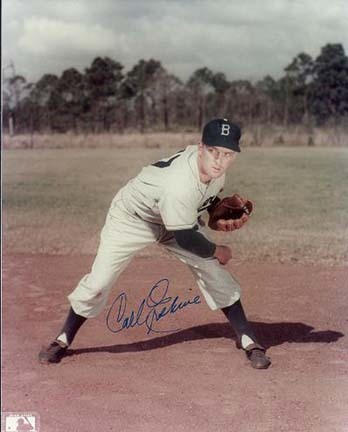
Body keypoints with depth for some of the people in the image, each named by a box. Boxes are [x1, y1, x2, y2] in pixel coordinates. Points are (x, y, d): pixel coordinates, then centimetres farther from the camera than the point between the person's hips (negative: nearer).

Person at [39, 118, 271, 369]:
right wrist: (217, 251, -16)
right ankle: (64, 340, 14)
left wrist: (219, 217, -11)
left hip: (178, 217, 6)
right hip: (131, 218, -6)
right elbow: (185, 238, -32)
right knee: (98, 282, -8)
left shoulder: (215, 170, -19)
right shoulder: (179, 184, -43)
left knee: (215, 273, -3)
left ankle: (248, 340, 9)